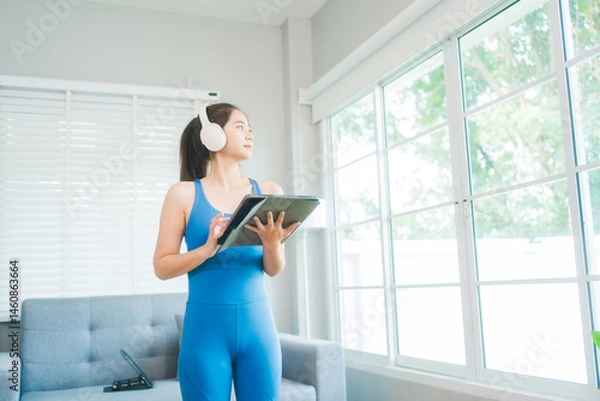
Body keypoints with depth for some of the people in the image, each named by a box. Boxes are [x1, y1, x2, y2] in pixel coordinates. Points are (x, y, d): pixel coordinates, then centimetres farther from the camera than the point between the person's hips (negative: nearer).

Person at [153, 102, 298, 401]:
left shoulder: (269, 191, 4)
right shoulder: (184, 194, -2)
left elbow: (274, 270, 5)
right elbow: (162, 267, -3)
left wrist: (272, 244, -16)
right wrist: (208, 249, -19)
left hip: (257, 324, 3)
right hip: (205, 327, -2)